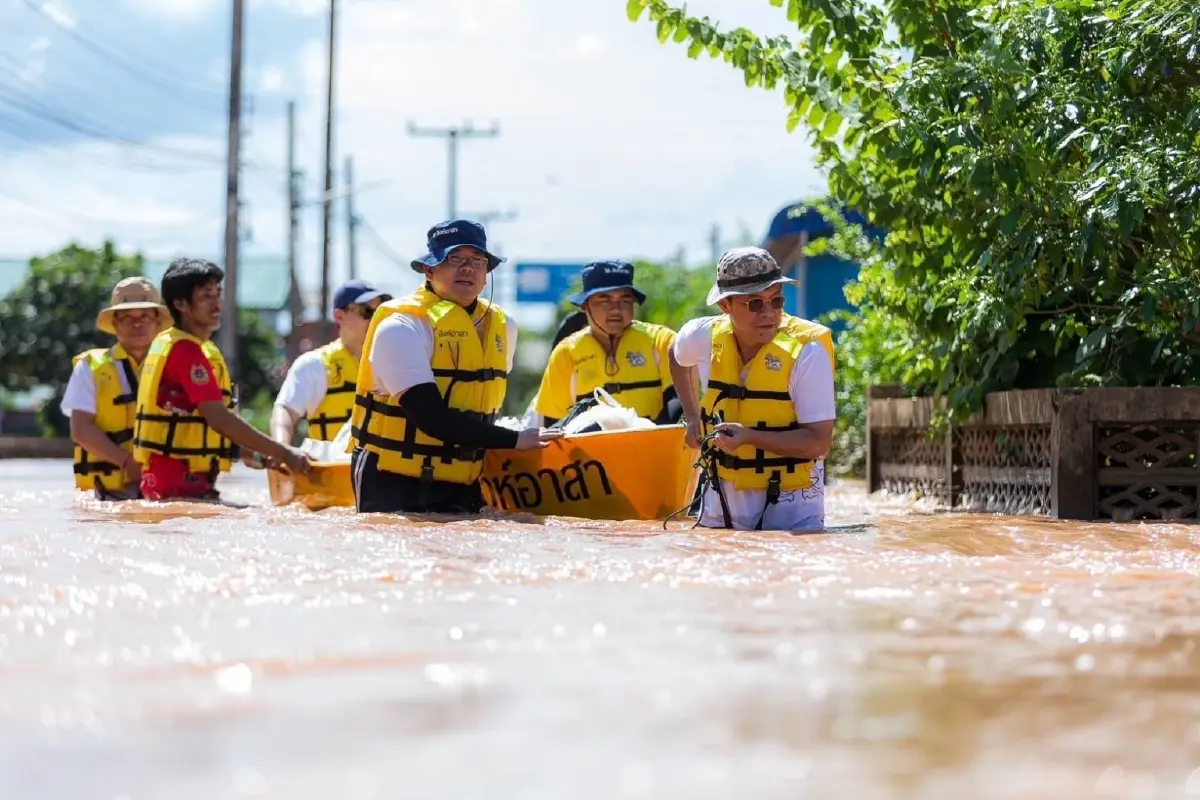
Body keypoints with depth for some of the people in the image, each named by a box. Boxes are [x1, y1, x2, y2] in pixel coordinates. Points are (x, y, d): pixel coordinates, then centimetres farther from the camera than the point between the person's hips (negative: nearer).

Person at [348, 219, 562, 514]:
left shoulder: (502, 326, 7)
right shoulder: (401, 328, -14)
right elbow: (432, 417, -22)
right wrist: (515, 440, -20)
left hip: (461, 489, 6)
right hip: (395, 489, -6)